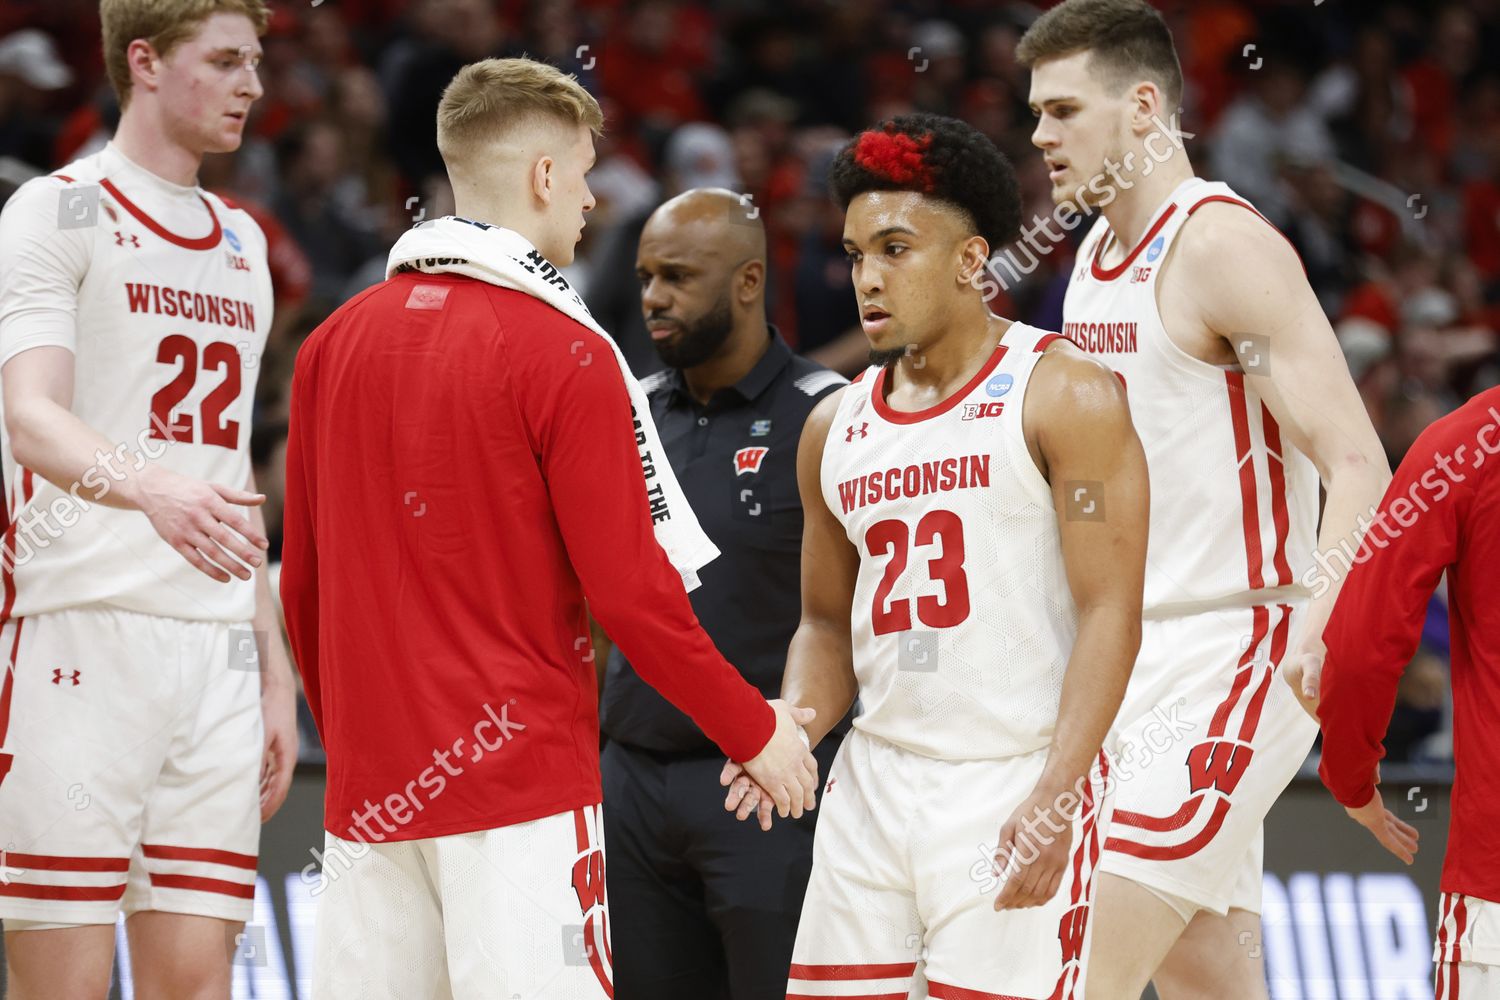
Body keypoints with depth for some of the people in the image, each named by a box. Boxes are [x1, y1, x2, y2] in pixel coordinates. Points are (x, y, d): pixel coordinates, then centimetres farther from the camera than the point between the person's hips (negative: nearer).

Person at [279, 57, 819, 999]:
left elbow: (302, 583, 13)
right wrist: (755, 730, 0)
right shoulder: (564, 354, -9)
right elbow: (631, 586, -11)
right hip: (523, 780, -6)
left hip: (369, 784, 6)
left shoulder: (335, 344, 8)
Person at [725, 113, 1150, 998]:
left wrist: (1055, 800, -21)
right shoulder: (837, 428, 13)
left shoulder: (1064, 395, -6)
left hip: (1018, 782, -6)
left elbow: (1110, 615, -12)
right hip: (876, 783, 6)